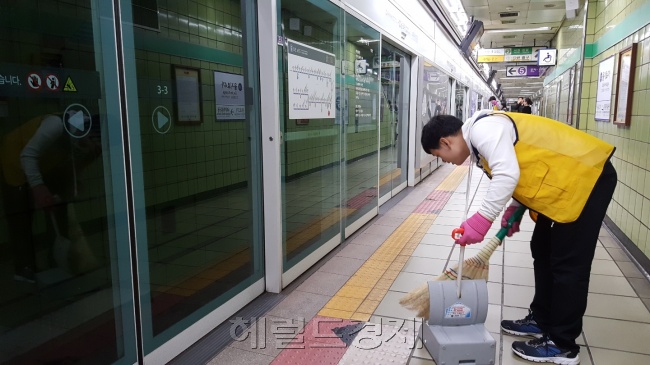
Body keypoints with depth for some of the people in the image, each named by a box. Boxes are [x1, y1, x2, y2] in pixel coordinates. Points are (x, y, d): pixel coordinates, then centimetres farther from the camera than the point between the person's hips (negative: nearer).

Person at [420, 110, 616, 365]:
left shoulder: (483, 129, -20)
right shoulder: (479, 139, 12)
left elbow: (507, 175, -32)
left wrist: (482, 219, -30)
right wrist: (513, 209, 10)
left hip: (586, 176, -11)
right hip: (567, 180, 11)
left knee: (567, 264, -4)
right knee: (543, 252, 17)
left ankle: (562, 344, 9)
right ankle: (541, 320, 30)